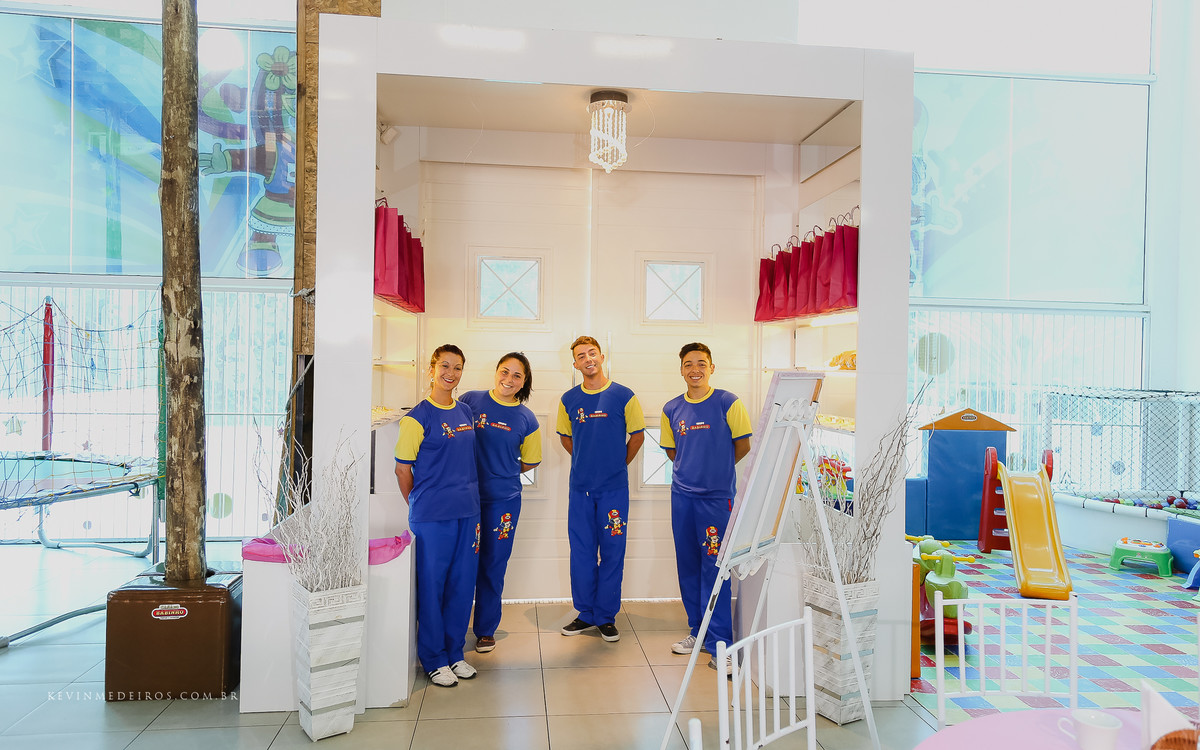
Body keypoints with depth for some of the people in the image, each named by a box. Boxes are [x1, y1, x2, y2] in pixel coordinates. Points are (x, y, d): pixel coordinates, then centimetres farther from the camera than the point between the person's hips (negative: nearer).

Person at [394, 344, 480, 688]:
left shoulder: (466, 412, 10)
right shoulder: (417, 417, -8)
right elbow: (402, 469, -4)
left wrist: (470, 498, 15)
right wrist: (419, 505, 3)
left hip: (467, 512, 6)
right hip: (432, 517, -5)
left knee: (462, 584, 12)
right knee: (432, 586, 5)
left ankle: (455, 653, 27)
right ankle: (434, 660, 19)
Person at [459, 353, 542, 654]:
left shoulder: (526, 419, 1)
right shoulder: (470, 401, -2)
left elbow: (529, 461, 12)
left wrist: (500, 474, 7)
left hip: (504, 499, 1)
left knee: (493, 566, 8)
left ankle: (486, 630, 25)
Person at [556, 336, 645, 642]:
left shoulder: (623, 396, -4)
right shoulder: (569, 399, 4)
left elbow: (637, 435, 4)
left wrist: (618, 464, 6)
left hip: (614, 488, -2)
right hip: (580, 487, 3)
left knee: (612, 552, 4)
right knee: (581, 552, 8)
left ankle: (606, 617, 17)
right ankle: (585, 614, 23)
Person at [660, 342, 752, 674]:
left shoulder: (728, 403, -5)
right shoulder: (671, 409, 7)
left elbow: (743, 446, 2)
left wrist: (716, 469, 9)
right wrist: (693, 469, 10)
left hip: (716, 496, -4)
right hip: (682, 495, 5)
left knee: (714, 568, -6)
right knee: (688, 566, 12)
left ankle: (719, 645, 2)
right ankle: (698, 631, 27)